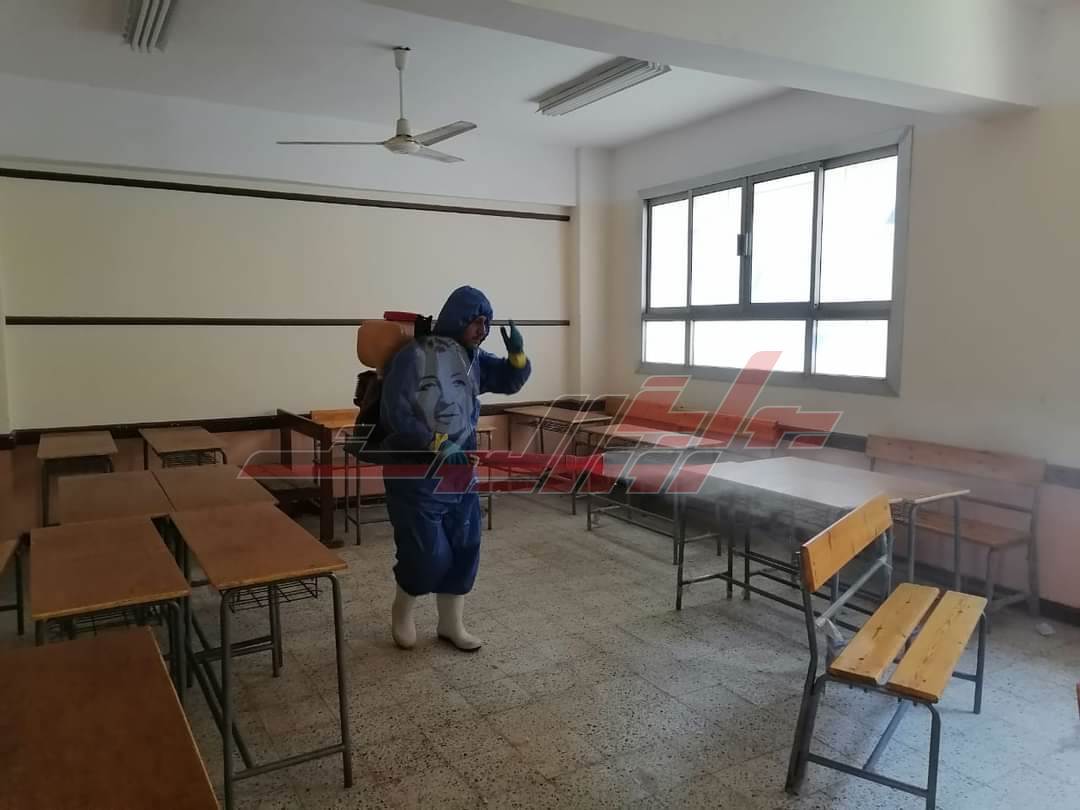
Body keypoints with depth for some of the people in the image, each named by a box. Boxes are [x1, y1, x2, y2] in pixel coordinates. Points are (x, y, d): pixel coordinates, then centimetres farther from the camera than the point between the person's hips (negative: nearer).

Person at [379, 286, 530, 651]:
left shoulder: (474, 359, 6)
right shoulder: (415, 355, -15)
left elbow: (511, 381, 14)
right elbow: (394, 413, -19)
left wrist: (517, 353, -7)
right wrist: (436, 443, -26)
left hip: (462, 474, 7)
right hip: (417, 475, -7)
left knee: (465, 549, 10)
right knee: (428, 554, -3)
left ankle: (451, 623, 27)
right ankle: (402, 612, 27)